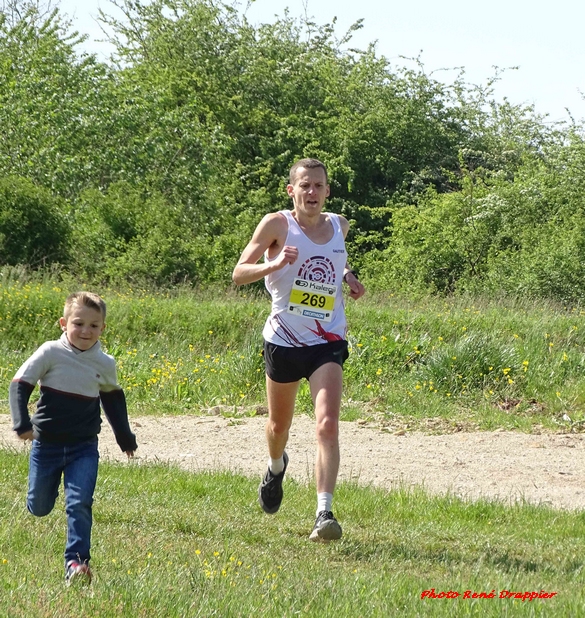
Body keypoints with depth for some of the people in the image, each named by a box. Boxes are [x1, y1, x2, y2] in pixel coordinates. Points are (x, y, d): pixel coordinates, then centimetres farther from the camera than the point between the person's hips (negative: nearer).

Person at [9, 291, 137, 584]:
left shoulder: (105, 364, 1)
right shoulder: (50, 353, -10)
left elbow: (113, 398, 20)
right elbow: (19, 385, -8)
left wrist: (126, 438, 27)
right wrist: (22, 423, -21)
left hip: (84, 448, 1)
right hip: (46, 444, -1)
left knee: (79, 504, -15)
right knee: (39, 508, 11)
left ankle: (76, 562, -9)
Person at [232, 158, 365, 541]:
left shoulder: (339, 226, 5)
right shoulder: (278, 225, -8)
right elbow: (239, 273, -14)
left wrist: (348, 276, 7)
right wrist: (273, 265, -32)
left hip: (327, 342, 1)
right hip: (284, 340, -1)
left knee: (328, 425, -18)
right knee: (279, 425, 18)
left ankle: (325, 514, -23)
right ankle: (276, 467, 54)